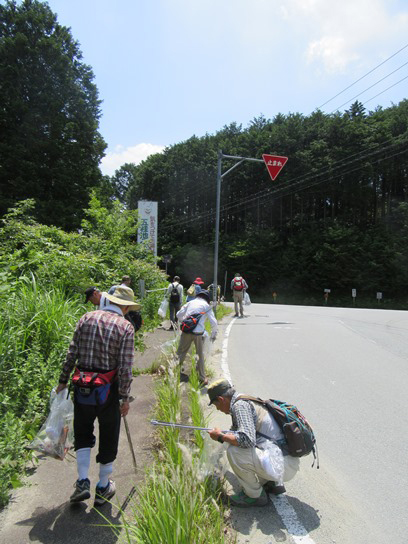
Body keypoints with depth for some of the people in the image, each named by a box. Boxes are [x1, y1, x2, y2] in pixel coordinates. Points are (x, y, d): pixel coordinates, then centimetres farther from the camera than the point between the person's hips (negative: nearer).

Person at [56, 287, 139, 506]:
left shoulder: (87, 318, 0)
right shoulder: (125, 327, -10)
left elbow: (72, 353, 1)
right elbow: (125, 367, -13)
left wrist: (63, 381, 10)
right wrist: (125, 398, -6)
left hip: (82, 386, 3)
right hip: (108, 389, -2)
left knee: (82, 433, 21)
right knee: (108, 438, 15)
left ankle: (82, 482, 15)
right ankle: (103, 488, 28)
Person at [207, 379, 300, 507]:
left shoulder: (240, 405, -13)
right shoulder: (248, 401, 15)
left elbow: (247, 440, -26)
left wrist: (221, 436, -10)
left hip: (282, 466, -10)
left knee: (234, 451, -17)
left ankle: (255, 495, 3)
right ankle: (273, 483, 20)